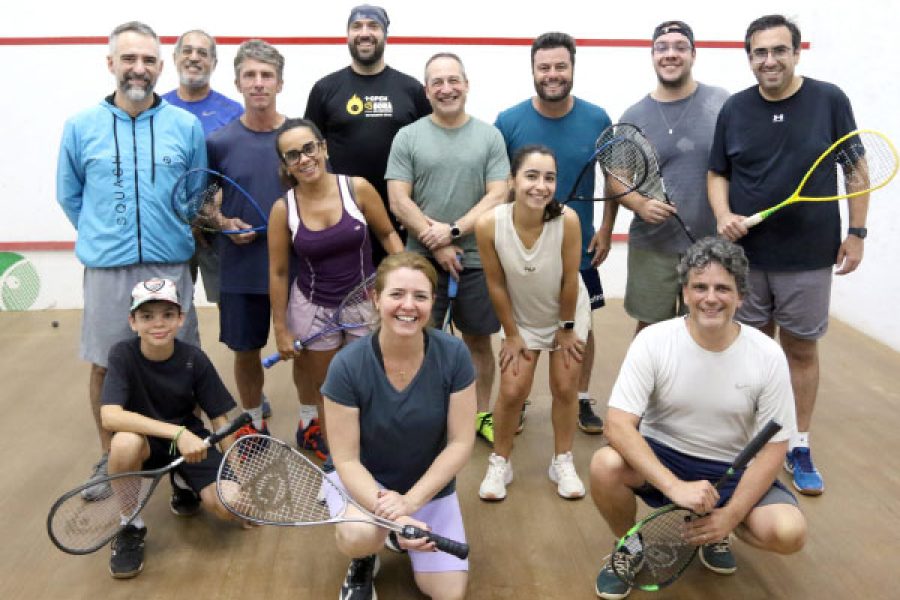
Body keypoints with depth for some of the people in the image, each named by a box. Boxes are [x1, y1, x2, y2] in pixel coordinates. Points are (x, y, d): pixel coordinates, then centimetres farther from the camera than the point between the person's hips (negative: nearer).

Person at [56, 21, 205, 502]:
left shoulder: (186, 127, 2)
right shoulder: (81, 127, 2)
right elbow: (69, 196, 11)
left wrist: (179, 236, 7)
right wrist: (101, 239, 11)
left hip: (170, 268, 0)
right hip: (106, 270, 1)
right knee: (104, 367, 9)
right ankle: (109, 457, 27)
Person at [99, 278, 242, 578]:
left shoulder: (194, 359, -14)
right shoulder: (123, 355, -18)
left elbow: (220, 420, -6)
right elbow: (110, 416, -33)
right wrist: (177, 433, -41)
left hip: (191, 441, 1)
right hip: (145, 442, -1)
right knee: (125, 441, -38)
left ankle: (184, 486, 15)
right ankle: (130, 526, -11)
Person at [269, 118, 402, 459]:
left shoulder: (357, 188, -14)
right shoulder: (283, 209, -11)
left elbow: (387, 234, 0)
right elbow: (278, 272, -4)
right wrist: (281, 329, -1)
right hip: (313, 308, 0)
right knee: (325, 386, 16)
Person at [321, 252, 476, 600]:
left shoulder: (453, 356, -20)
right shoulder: (347, 366, -24)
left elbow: (461, 443, -15)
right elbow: (346, 459, -20)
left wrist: (410, 501, -25)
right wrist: (391, 515, -34)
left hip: (430, 485, 2)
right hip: (363, 479, -2)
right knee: (359, 536, -34)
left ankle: (399, 538, 26)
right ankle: (364, 561, 4)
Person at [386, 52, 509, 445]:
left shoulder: (490, 136, 3)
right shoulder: (408, 137, 2)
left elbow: (497, 196, -5)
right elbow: (399, 202, -4)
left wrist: (453, 231, -16)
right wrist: (436, 245, -11)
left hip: (477, 260, 1)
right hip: (423, 260, 0)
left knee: (478, 339, 11)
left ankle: (482, 414, 27)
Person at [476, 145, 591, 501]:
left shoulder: (567, 220, -33)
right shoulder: (489, 225, -31)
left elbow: (570, 280, -18)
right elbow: (496, 285, -17)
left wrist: (567, 328, -7)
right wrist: (511, 334, -7)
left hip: (568, 314, 0)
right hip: (521, 318, 0)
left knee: (565, 388, 6)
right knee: (512, 391, 0)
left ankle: (562, 463, 26)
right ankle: (499, 464, 22)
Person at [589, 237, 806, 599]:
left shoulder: (768, 356, -13)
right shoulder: (653, 341, -17)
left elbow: (773, 447, -8)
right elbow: (618, 424, -24)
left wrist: (730, 516, -18)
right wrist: (675, 486, -35)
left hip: (732, 468, 1)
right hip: (661, 458, -1)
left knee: (789, 533, -25)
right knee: (605, 465, -33)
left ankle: (714, 532, 12)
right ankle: (629, 546, 2)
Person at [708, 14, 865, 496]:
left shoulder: (830, 100, -3)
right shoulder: (734, 109, 1)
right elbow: (717, 174, 7)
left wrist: (857, 231, -2)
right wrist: (723, 215, -12)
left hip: (808, 257, -1)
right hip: (746, 255, 2)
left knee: (802, 349, 8)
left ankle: (799, 447, 22)